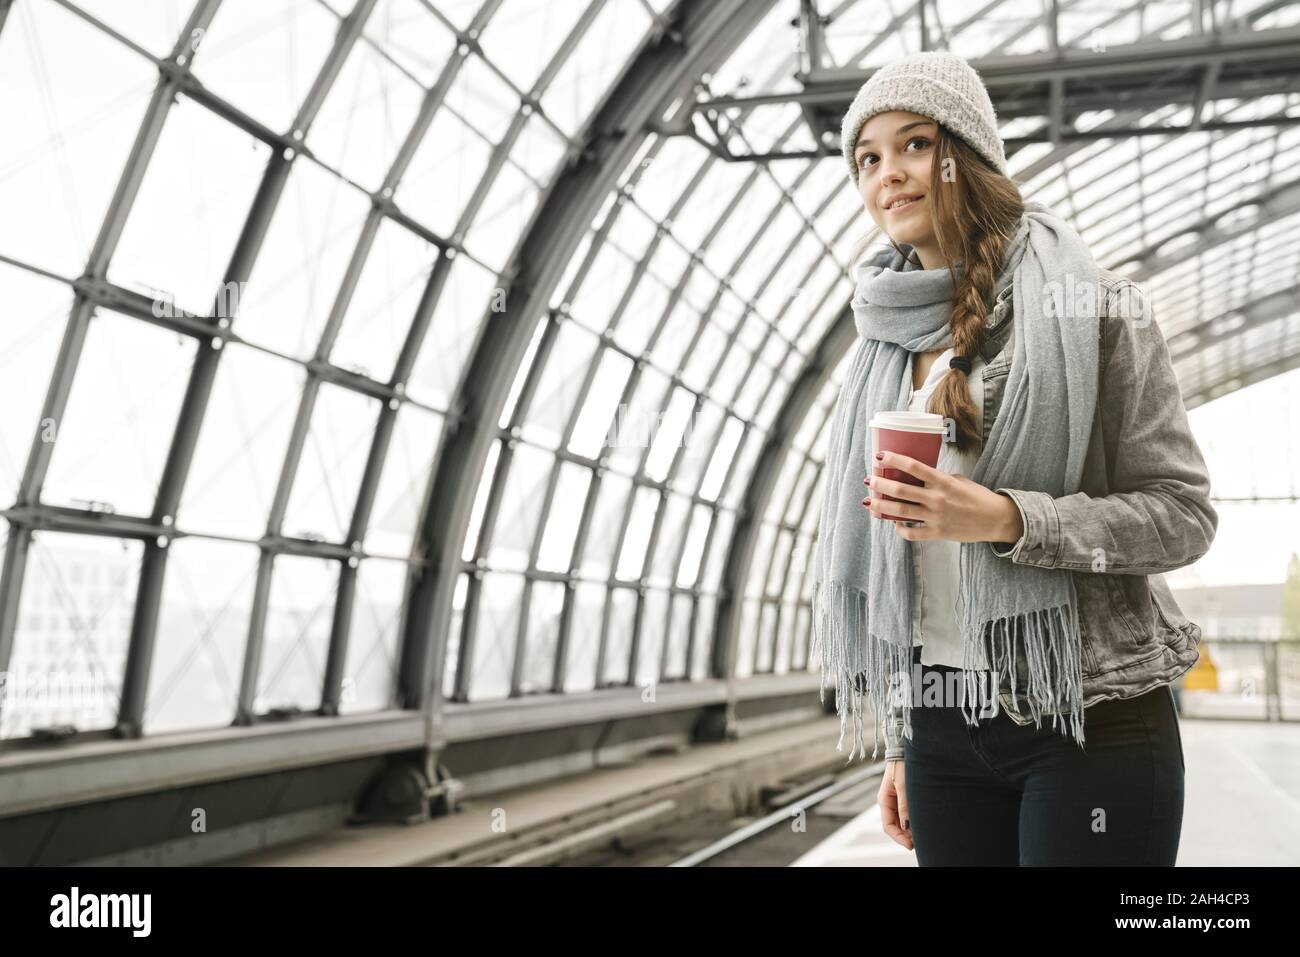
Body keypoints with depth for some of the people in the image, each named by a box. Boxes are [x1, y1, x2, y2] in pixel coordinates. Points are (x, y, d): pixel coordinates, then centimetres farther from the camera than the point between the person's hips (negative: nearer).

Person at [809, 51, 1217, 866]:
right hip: (942, 730, 4)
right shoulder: (887, 345, 9)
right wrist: (900, 739, 13)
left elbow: (1184, 513, -7)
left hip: (1091, 722, -4)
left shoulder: (1090, 308, -4)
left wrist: (1004, 518, -21)